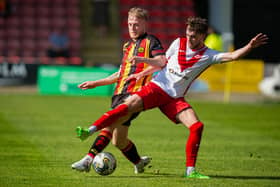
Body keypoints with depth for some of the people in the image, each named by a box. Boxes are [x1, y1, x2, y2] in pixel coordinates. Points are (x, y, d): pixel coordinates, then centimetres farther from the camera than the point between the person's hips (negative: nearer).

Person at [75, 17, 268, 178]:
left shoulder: (208, 55, -2)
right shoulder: (179, 43, 4)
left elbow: (232, 56, -15)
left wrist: (250, 46, -29)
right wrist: (142, 71, 21)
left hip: (175, 98, 1)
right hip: (157, 87, 0)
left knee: (197, 126, -17)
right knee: (129, 105, -24)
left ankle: (191, 170, -7)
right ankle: (90, 131, -24)